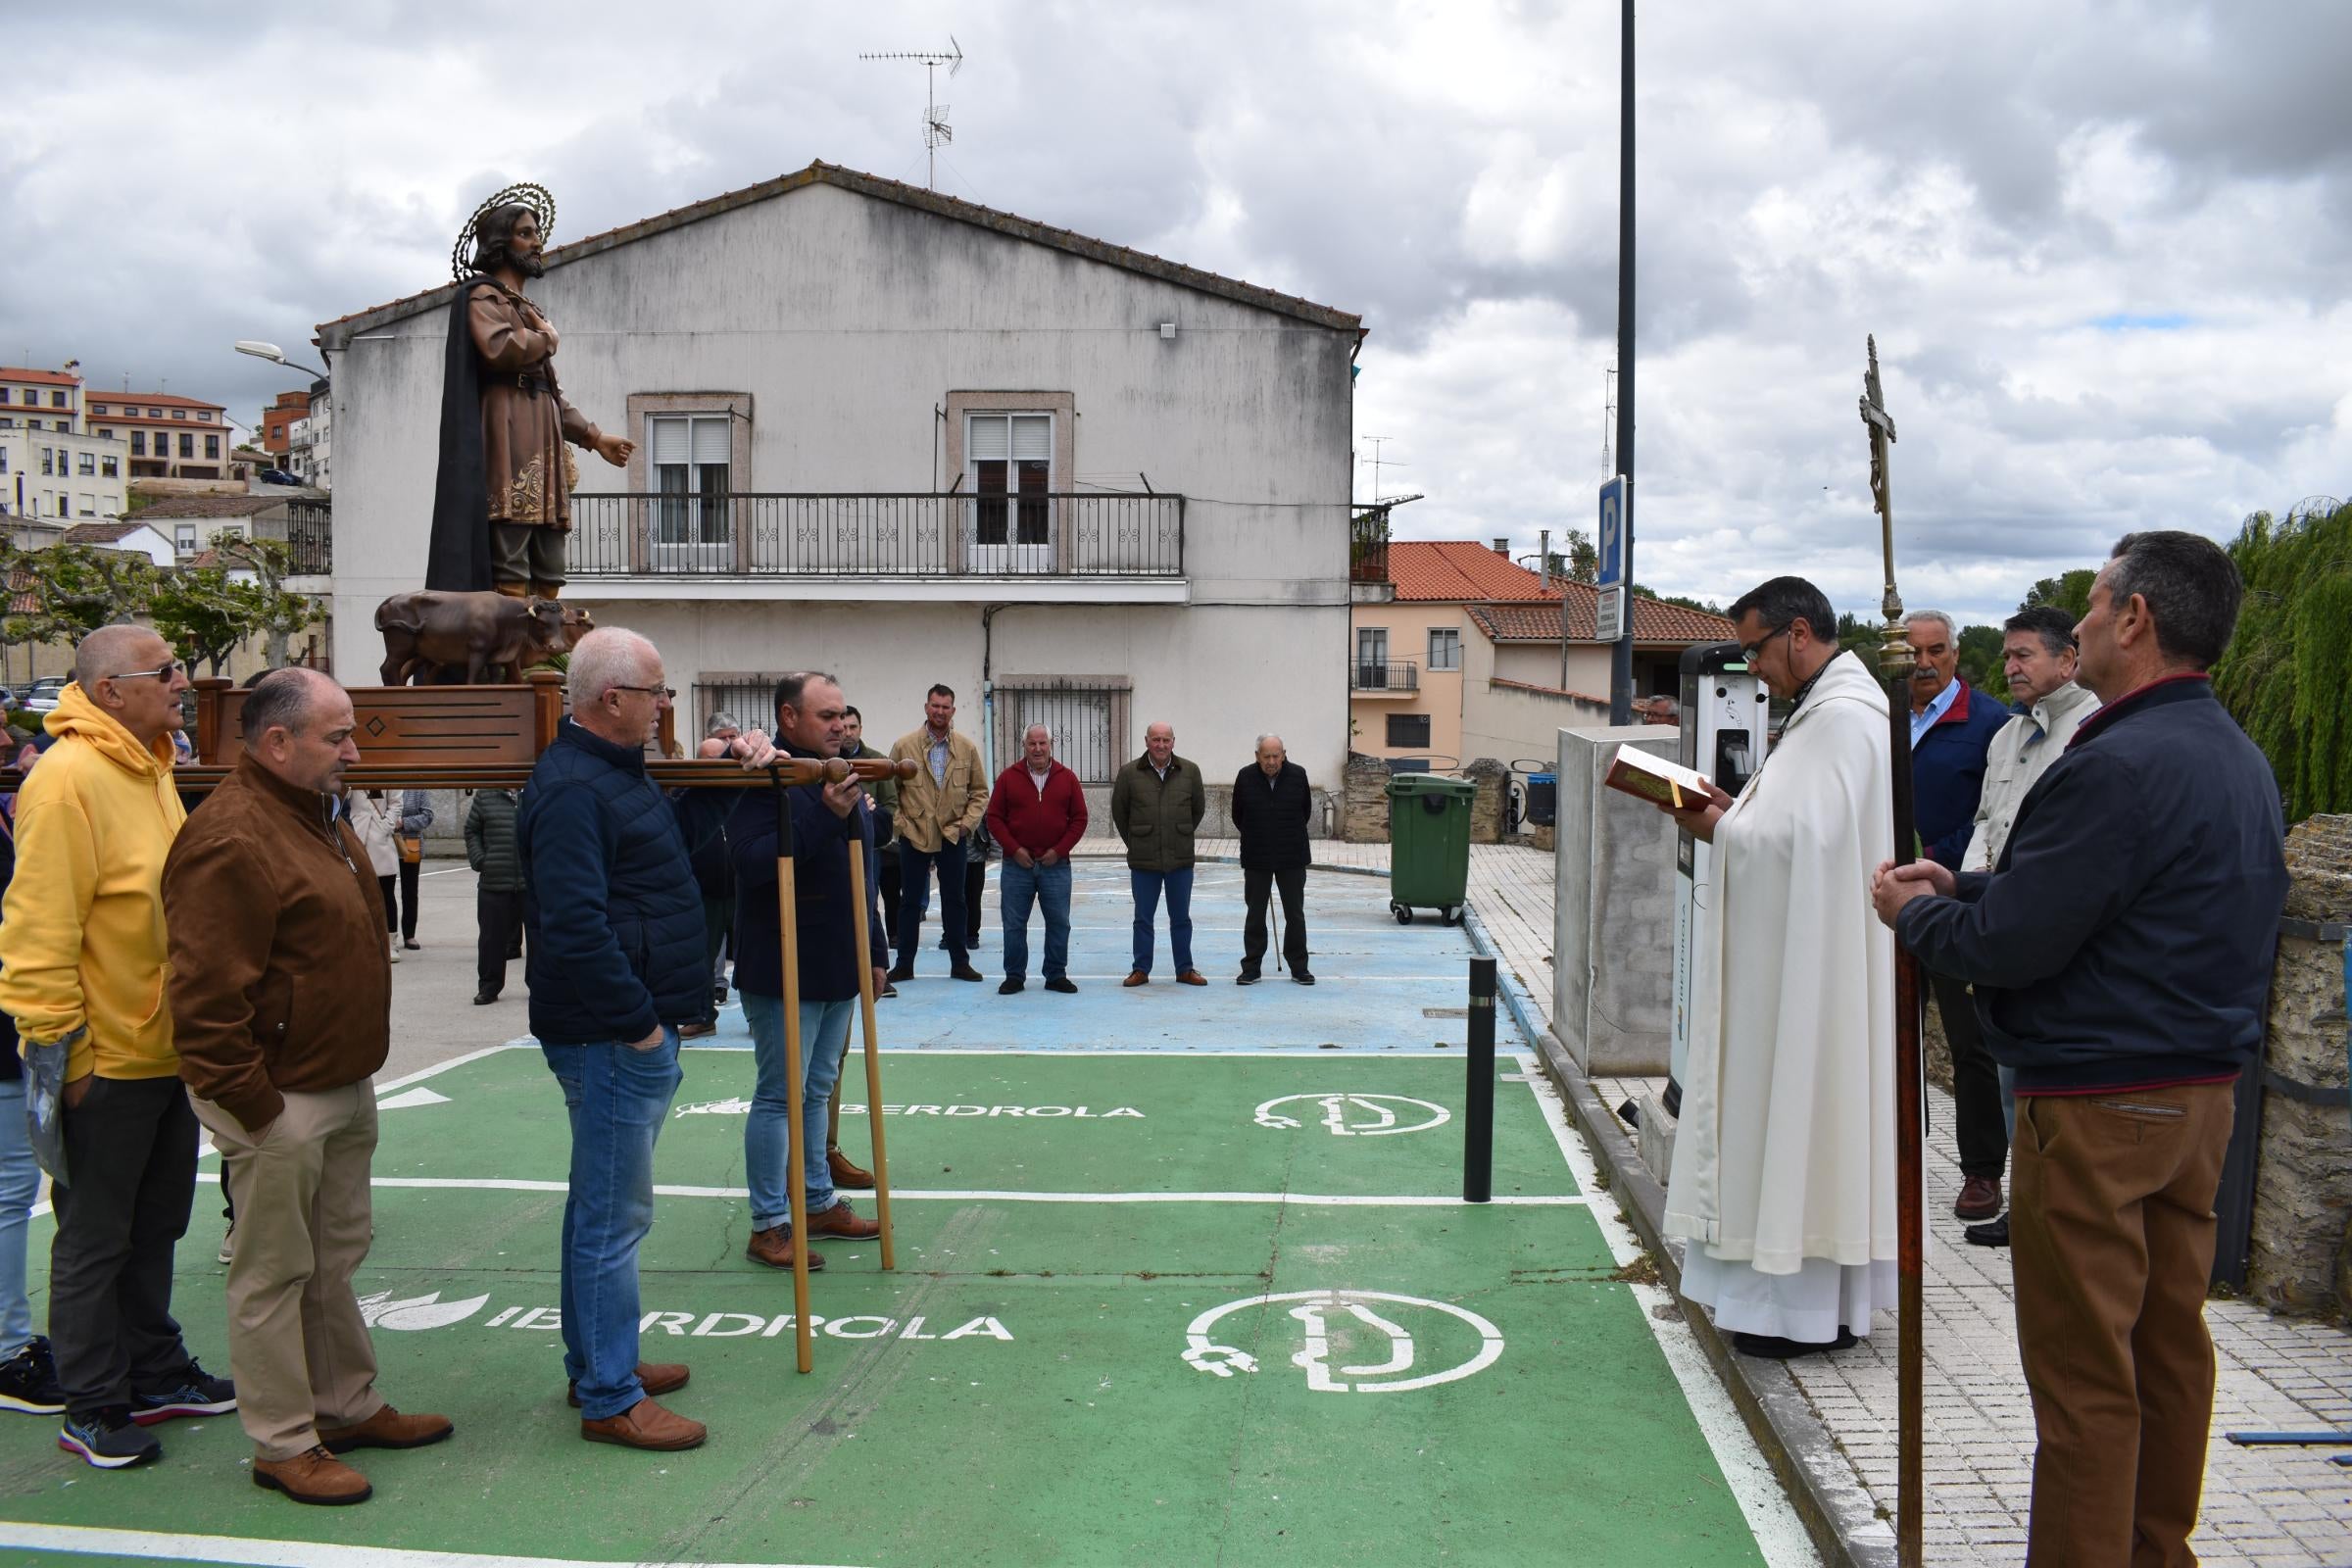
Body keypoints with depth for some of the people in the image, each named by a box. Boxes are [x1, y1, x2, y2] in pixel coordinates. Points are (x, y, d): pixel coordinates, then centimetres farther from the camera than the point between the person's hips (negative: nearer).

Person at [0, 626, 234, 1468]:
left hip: (167, 1046, 9)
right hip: (107, 1059, -9)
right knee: (96, 1239, 6)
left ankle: (156, 1373, 34)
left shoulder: (149, 770, 10)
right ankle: (94, 1409, 19)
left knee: (154, 1225, 20)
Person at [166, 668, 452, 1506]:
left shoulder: (317, 815, 12)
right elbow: (207, 996, -24)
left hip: (344, 1087, 10)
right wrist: (251, 1103, -21)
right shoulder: (232, 840, -22)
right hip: (279, 1100, -10)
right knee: (274, 1275, 3)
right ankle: (282, 1445, 15)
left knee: (337, 1259, 20)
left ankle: (349, 1406, 33)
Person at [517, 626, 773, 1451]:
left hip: (632, 1029, 11)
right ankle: (611, 1399, 7)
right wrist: (640, 1022, -20)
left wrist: (738, 768, 13)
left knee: (604, 1205, 19)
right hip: (611, 1035, -11)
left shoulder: (617, 772, 14)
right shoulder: (570, 789, -19)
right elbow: (575, 928, -27)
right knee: (613, 1214, -2)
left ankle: (596, 1360, 32)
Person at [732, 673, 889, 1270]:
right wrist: (823, 815, -32)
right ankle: (769, 1225, 7)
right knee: (780, 1096, -1)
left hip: (838, 970, 8)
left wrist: (874, 950, 18)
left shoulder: (840, 776, 12)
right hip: (784, 971, -8)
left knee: (818, 1090, 17)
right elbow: (752, 862, -28)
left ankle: (818, 1202, 28)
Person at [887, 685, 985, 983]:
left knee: (954, 901, 9)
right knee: (910, 901, 7)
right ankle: (904, 964, 15)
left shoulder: (967, 747, 1)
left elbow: (979, 791, 7)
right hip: (914, 836, -1)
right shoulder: (904, 745, -4)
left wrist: (968, 822, -4)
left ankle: (960, 962, 18)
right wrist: (899, 823, -5)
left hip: (953, 836, 1)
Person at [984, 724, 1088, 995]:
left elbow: (1079, 819, 5)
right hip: (1017, 864, 0)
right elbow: (994, 818, 2)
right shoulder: (1008, 778, 2)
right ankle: (1014, 976, 12)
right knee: (1014, 923, 3)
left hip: (1055, 864, 1)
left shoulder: (1067, 778, 4)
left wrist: (1059, 850, -6)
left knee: (1058, 922, 4)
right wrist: (1014, 849, -8)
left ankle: (1056, 975, 15)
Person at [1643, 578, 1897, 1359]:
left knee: (1805, 1114, -2)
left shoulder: (1843, 717, -19)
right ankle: (1799, 1285, 24)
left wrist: (1719, 829, -10)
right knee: (1795, 1115, 14)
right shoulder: (1831, 706, 15)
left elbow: (1798, 838, -25)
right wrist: (1735, 810, 6)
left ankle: (1816, 1305, 8)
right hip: (1801, 959, 10)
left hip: (1815, 972, -10)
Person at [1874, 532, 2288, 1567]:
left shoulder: (2117, 765, -21)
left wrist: (1916, 911, -2)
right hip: (2204, 1092, 10)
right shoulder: (2240, 760, 11)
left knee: (2083, 1367, 1)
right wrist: (1963, 888, 13)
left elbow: (2011, 948, -20)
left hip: (2100, 1107, -9)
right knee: (2169, 1345, 18)